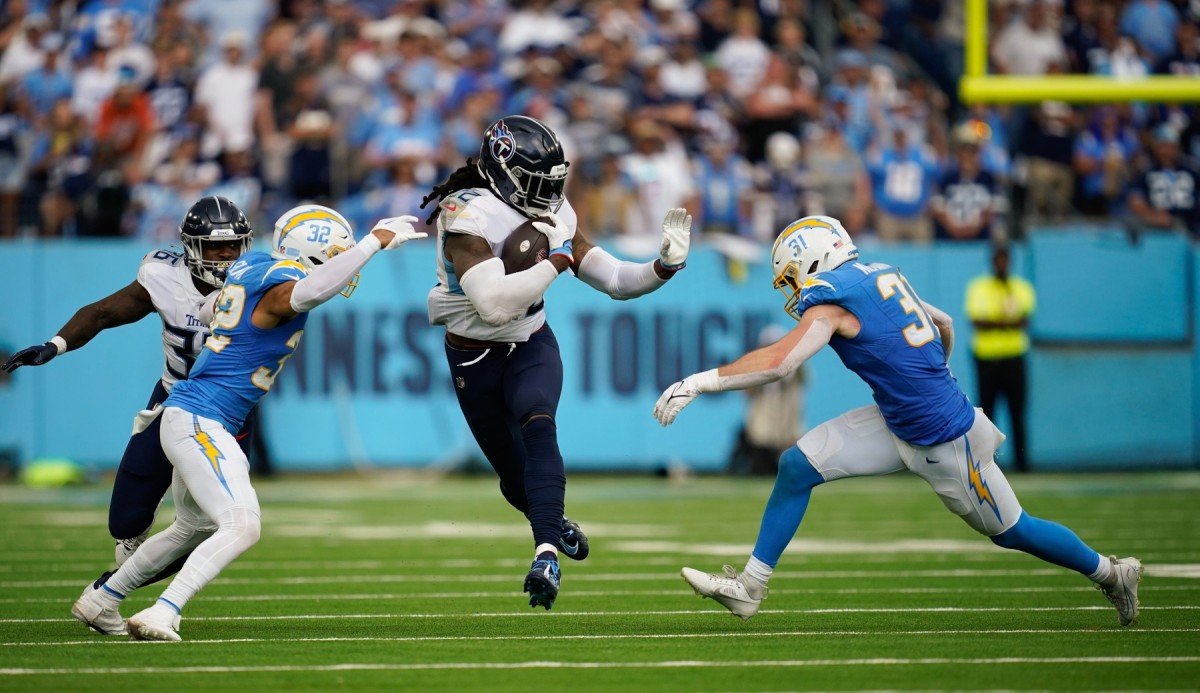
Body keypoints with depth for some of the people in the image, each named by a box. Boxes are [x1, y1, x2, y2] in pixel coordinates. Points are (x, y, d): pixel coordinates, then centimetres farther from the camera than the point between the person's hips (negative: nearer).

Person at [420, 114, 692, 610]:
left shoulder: (552, 216, -6)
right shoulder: (469, 220, -27)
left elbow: (615, 280, 0)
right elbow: (494, 304, -39)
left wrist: (666, 265, -18)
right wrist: (557, 262, -33)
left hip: (532, 346, 3)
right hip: (474, 359, -2)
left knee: (537, 423, -29)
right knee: (515, 477, 10)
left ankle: (547, 555, -38)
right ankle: (552, 522, 46)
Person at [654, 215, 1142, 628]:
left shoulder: (832, 301, -20)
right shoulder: (882, 277, 5)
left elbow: (779, 362, -32)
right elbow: (944, 326, 18)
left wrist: (698, 383, -30)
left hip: (942, 441, -9)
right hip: (897, 425, 9)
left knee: (1010, 530, 10)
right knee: (798, 465, -3)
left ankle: (1111, 573, 30)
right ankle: (749, 587, 1)